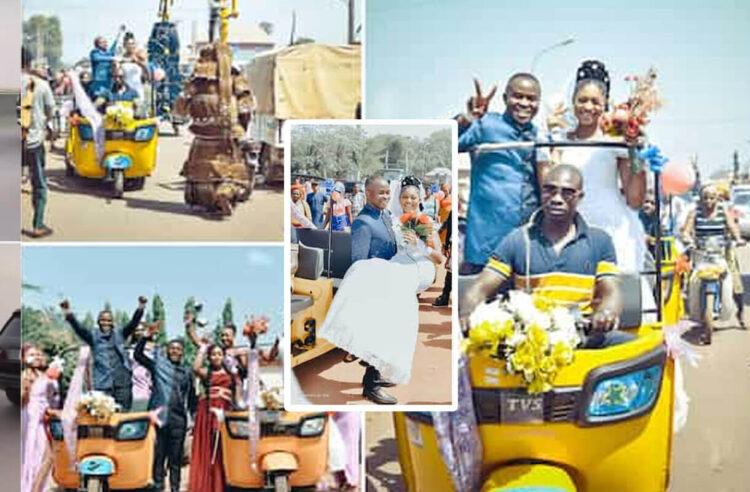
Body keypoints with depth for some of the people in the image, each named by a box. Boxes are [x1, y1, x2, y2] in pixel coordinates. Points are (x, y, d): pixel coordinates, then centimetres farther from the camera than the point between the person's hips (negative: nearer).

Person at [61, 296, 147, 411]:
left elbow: (133, 323, -1)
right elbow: (78, 328, -8)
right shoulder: (93, 336, 5)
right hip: (103, 384, -1)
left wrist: (140, 308, -17)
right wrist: (68, 314, -24)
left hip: (123, 382, 2)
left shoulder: (120, 334, 10)